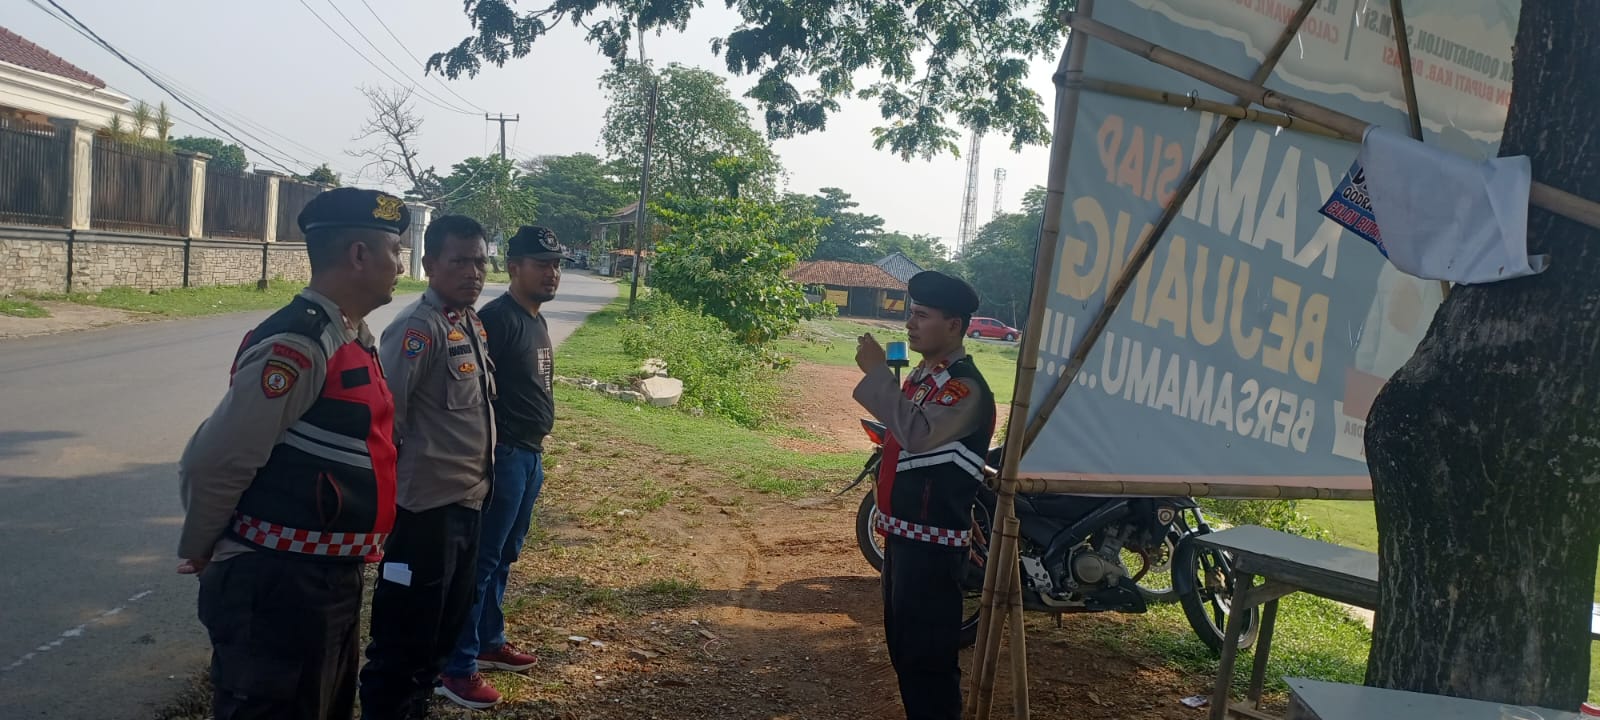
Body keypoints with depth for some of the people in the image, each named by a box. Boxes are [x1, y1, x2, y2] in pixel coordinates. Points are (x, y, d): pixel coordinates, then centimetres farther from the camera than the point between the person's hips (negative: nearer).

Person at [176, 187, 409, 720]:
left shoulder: (352, 336, 9)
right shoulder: (297, 345, -21)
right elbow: (213, 464, -20)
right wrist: (200, 553, -4)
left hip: (333, 577, 9)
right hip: (278, 588, -9)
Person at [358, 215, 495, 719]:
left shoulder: (471, 323, 10)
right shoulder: (418, 327, -17)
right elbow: (385, 414, -20)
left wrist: (479, 482, 15)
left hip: (466, 499, 9)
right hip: (426, 504, -9)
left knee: (445, 625, 20)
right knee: (404, 636, 3)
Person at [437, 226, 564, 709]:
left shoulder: (536, 320, 13)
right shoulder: (496, 318, -16)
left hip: (530, 455, 9)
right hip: (502, 455, -9)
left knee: (503, 557, 18)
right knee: (480, 560, -4)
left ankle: (489, 642, 31)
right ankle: (456, 668, 4)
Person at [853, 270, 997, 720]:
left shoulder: (966, 387, -18)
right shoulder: (922, 374, 13)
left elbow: (918, 434, -34)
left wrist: (876, 371, -28)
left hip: (933, 540, -10)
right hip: (904, 530, 10)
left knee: (927, 652, -4)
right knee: (902, 644, 19)